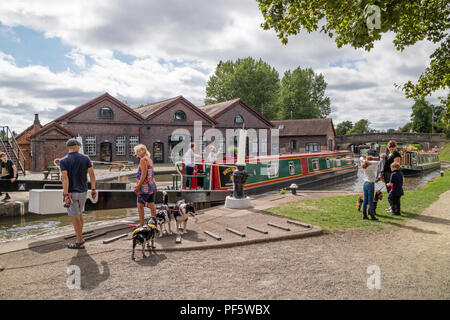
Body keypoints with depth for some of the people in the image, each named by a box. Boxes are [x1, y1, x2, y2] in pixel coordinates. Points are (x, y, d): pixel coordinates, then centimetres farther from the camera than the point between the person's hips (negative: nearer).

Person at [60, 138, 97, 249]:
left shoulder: (63, 161, -9)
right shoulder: (85, 158, 0)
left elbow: (65, 178, -18)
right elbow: (92, 174, -1)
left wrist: (66, 194, -19)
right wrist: (93, 189, 5)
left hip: (72, 192, -4)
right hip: (83, 191, 4)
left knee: (75, 217, 4)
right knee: (79, 214, 21)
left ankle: (79, 242, 12)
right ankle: (80, 238, 28)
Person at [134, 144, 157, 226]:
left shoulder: (143, 159, -13)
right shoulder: (149, 159, 14)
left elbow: (144, 174, -19)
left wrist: (138, 186, -15)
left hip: (145, 186, -9)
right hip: (152, 185, 9)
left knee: (140, 205, -1)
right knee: (151, 205, 11)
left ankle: (141, 224, 1)